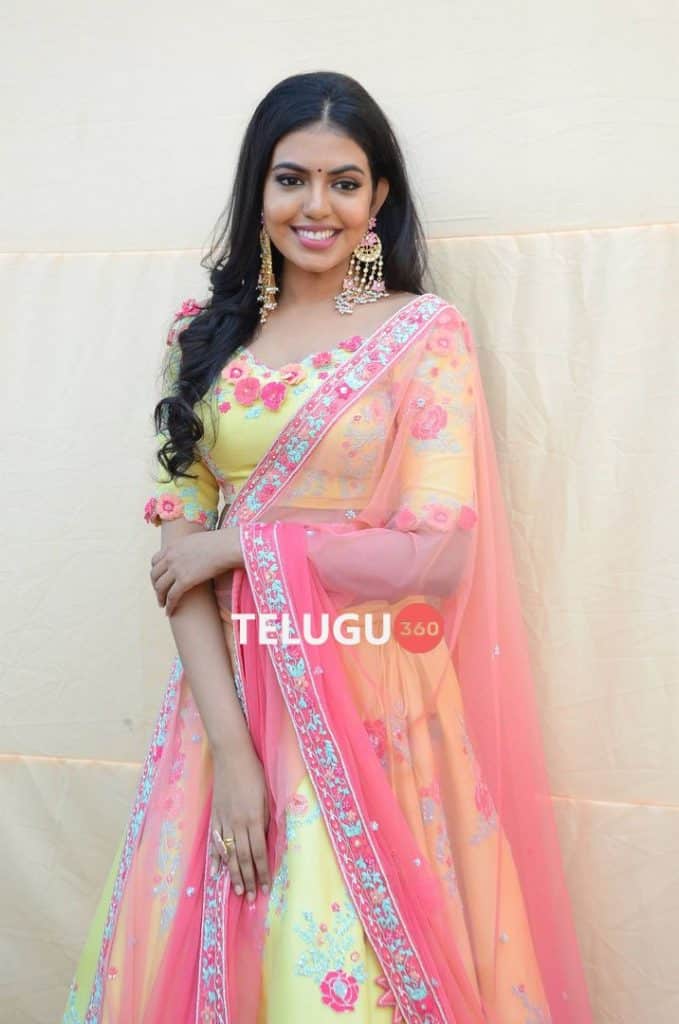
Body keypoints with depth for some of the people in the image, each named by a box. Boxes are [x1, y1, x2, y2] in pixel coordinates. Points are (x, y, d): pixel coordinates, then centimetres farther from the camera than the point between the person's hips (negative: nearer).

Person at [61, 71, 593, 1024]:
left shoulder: (426, 332, -5)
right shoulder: (213, 336, 5)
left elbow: (438, 552, -12)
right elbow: (180, 543, -2)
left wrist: (242, 542, -10)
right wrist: (228, 745, -11)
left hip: (373, 708, -3)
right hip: (231, 697, 4)